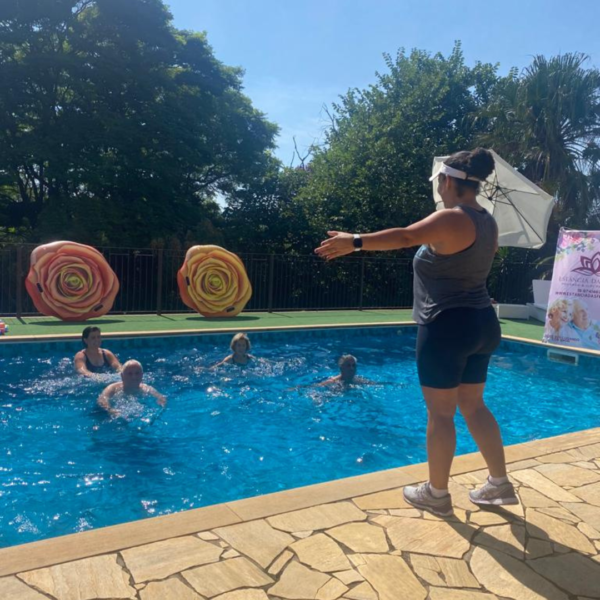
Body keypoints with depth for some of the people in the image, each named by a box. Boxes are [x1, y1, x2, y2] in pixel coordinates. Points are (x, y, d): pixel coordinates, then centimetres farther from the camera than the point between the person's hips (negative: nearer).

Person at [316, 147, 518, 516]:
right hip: (481, 325, 9)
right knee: (473, 406, 18)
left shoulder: (452, 219, -16)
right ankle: (500, 484, 27)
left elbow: (405, 237, -29)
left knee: (440, 413, 2)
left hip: (448, 327, -9)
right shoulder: (487, 222, 12)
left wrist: (356, 242, -31)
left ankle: (437, 494, 15)